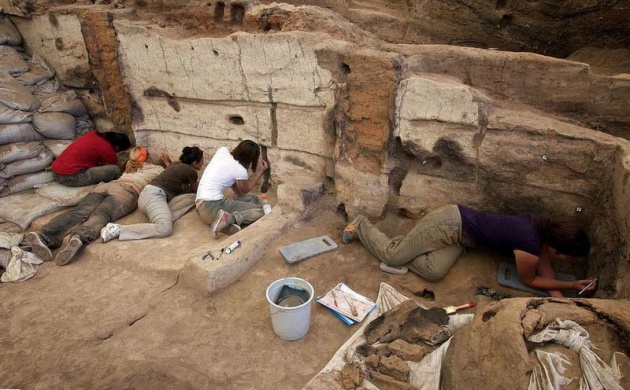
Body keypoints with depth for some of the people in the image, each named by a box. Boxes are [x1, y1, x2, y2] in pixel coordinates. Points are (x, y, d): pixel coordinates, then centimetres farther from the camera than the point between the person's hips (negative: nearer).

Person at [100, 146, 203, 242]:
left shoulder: (177, 164, 24)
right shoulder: (191, 171, 0)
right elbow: (194, 189, 20)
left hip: (146, 193, 11)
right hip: (154, 195, -11)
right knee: (165, 229, -31)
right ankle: (118, 230, -30)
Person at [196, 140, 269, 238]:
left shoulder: (222, 150, 6)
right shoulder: (240, 170, -11)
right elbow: (244, 191, 12)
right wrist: (260, 171, 17)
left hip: (201, 205, 8)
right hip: (211, 206, -8)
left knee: (253, 199, 11)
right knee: (259, 211, -8)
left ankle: (228, 221, -9)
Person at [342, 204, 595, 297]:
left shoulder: (542, 226, 0)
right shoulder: (530, 246, -24)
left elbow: (545, 268, 12)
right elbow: (530, 280, -5)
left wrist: (558, 299, 1)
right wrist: (571, 286, 1)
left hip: (459, 220, 8)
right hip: (450, 223, -8)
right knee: (391, 256, -3)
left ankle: (405, 245, 12)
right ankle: (361, 227, 19)